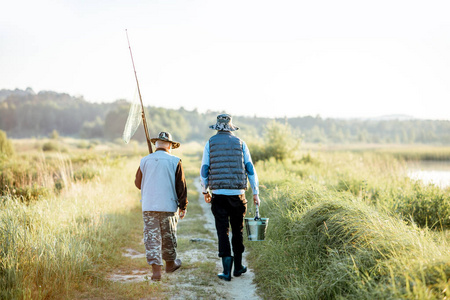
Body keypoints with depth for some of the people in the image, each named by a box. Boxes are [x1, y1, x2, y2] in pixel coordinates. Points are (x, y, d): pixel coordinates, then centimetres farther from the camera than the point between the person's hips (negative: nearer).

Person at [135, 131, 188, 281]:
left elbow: (138, 183, 14)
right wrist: (183, 206, 6)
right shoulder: (175, 161, -4)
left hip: (148, 206, 1)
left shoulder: (145, 161, 2)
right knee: (169, 235, 14)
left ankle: (156, 269, -7)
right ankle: (170, 263, 31)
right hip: (168, 205, -1)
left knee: (151, 236, 1)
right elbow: (181, 186, -2)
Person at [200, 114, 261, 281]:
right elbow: (250, 169, 4)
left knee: (223, 232, 1)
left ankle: (227, 271, -6)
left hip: (218, 194, -1)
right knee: (237, 231, 14)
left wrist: (205, 191, 19)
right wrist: (255, 193, 8)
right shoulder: (240, 143, 6)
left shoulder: (210, 143, 4)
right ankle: (238, 267, 23)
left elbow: (204, 170, 5)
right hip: (237, 194, 1)